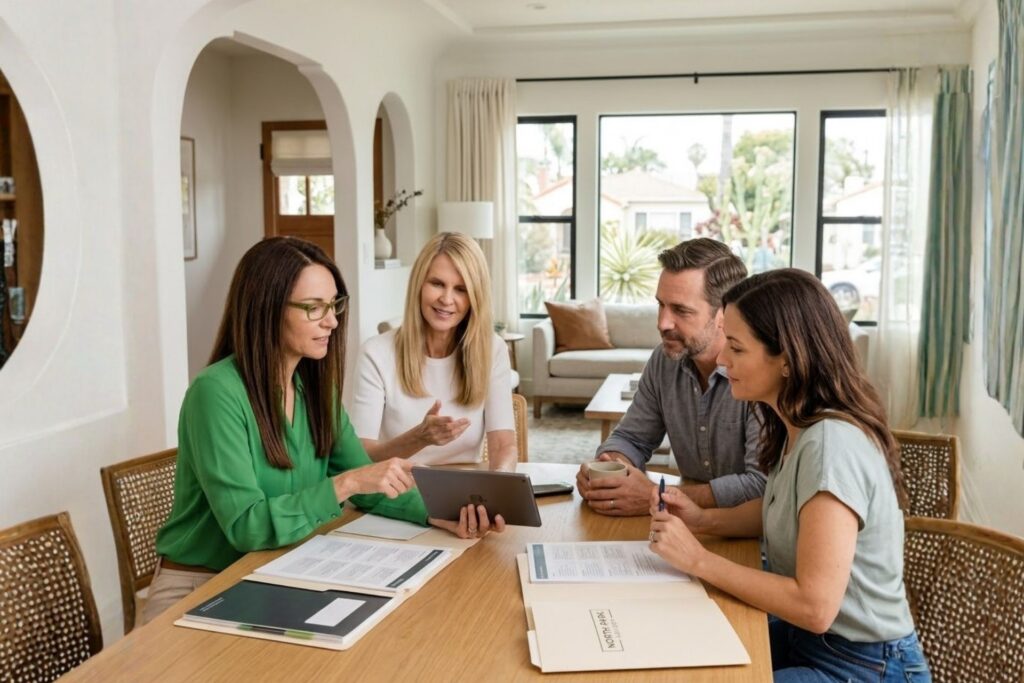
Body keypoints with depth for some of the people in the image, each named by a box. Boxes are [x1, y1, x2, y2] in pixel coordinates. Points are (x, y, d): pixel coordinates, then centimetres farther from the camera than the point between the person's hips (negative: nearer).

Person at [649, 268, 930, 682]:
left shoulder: (831, 444, -28)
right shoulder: (797, 426, 0)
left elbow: (815, 607, -29)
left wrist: (699, 560, -21)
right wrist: (703, 520, 0)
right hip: (804, 637, 8)